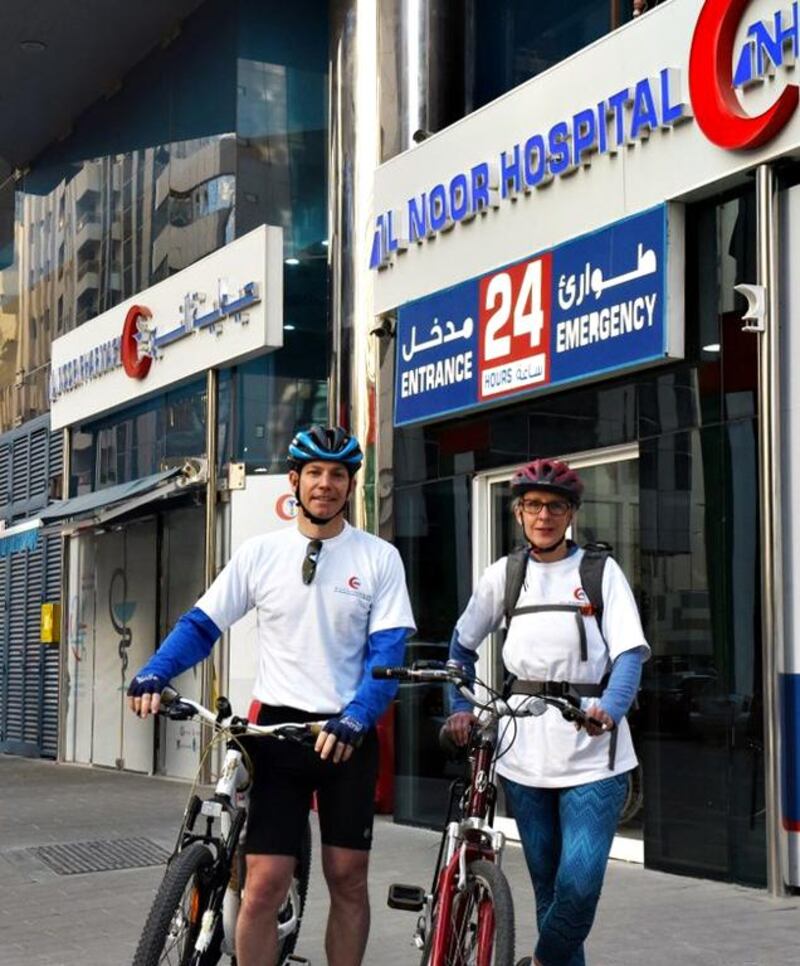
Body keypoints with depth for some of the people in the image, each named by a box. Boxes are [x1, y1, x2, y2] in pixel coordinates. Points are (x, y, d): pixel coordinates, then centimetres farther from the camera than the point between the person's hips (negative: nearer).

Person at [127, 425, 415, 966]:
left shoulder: (379, 558, -2)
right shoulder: (260, 553, 2)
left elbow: (388, 653, -7)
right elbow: (202, 626, 4)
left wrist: (354, 720, -22)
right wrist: (153, 675, -13)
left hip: (349, 735, 0)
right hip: (278, 727, 0)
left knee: (348, 879, 8)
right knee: (264, 885, -4)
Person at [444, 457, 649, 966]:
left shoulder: (601, 572, 1)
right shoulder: (503, 574, 9)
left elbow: (630, 653, -8)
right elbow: (463, 646, 19)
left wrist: (610, 709, -26)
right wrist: (462, 708, 6)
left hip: (592, 753, -2)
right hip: (524, 751, 3)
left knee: (579, 886, -12)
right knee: (548, 889, 8)